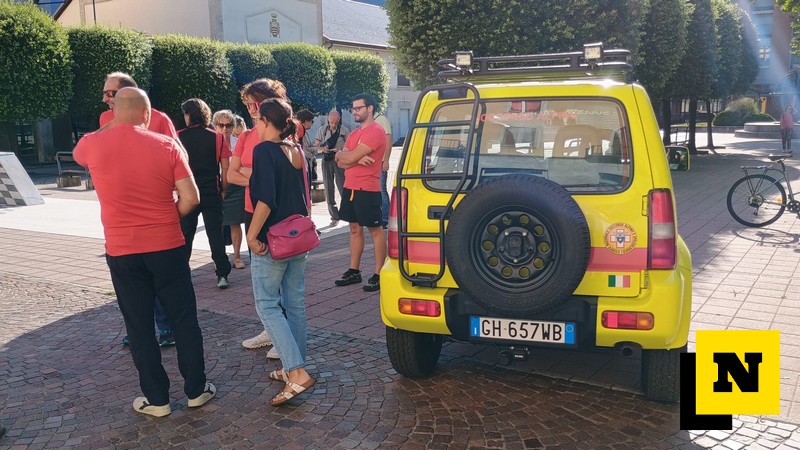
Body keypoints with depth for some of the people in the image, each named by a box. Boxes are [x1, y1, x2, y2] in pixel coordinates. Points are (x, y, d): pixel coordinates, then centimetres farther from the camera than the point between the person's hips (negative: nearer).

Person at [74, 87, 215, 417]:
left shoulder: (92, 144, -3)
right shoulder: (166, 145, -5)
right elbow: (190, 198, -7)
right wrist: (167, 219, 10)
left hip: (122, 251, 1)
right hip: (168, 247, 0)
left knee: (139, 326, 11)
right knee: (184, 320, 12)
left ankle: (156, 399, 20)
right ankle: (196, 389, 22)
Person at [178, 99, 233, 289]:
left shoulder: (179, 137, -1)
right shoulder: (217, 137, -1)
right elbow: (225, 169, -2)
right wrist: (223, 191, 7)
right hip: (212, 193, 0)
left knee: (185, 235, 11)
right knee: (215, 234, 4)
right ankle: (222, 275, 1)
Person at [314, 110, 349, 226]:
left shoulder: (344, 130, -1)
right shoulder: (322, 130, 6)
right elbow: (316, 145, 7)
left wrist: (342, 150, -19)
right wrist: (322, 149, -15)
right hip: (326, 160, 3)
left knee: (342, 188, -7)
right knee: (328, 189, 5)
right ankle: (334, 217, 13)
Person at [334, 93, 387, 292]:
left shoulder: (376, 132, -13)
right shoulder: (354, 133, 16)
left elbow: (349, 157, -19)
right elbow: (341, 161, 6)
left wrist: (344, 154, 3)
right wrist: (357, 158, -13)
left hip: (367, 190, -9)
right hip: (350, 187, 9)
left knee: (375, 230, -2)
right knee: (355, 228, 13)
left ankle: (378, 275, 2)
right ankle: (354, 271, 21)